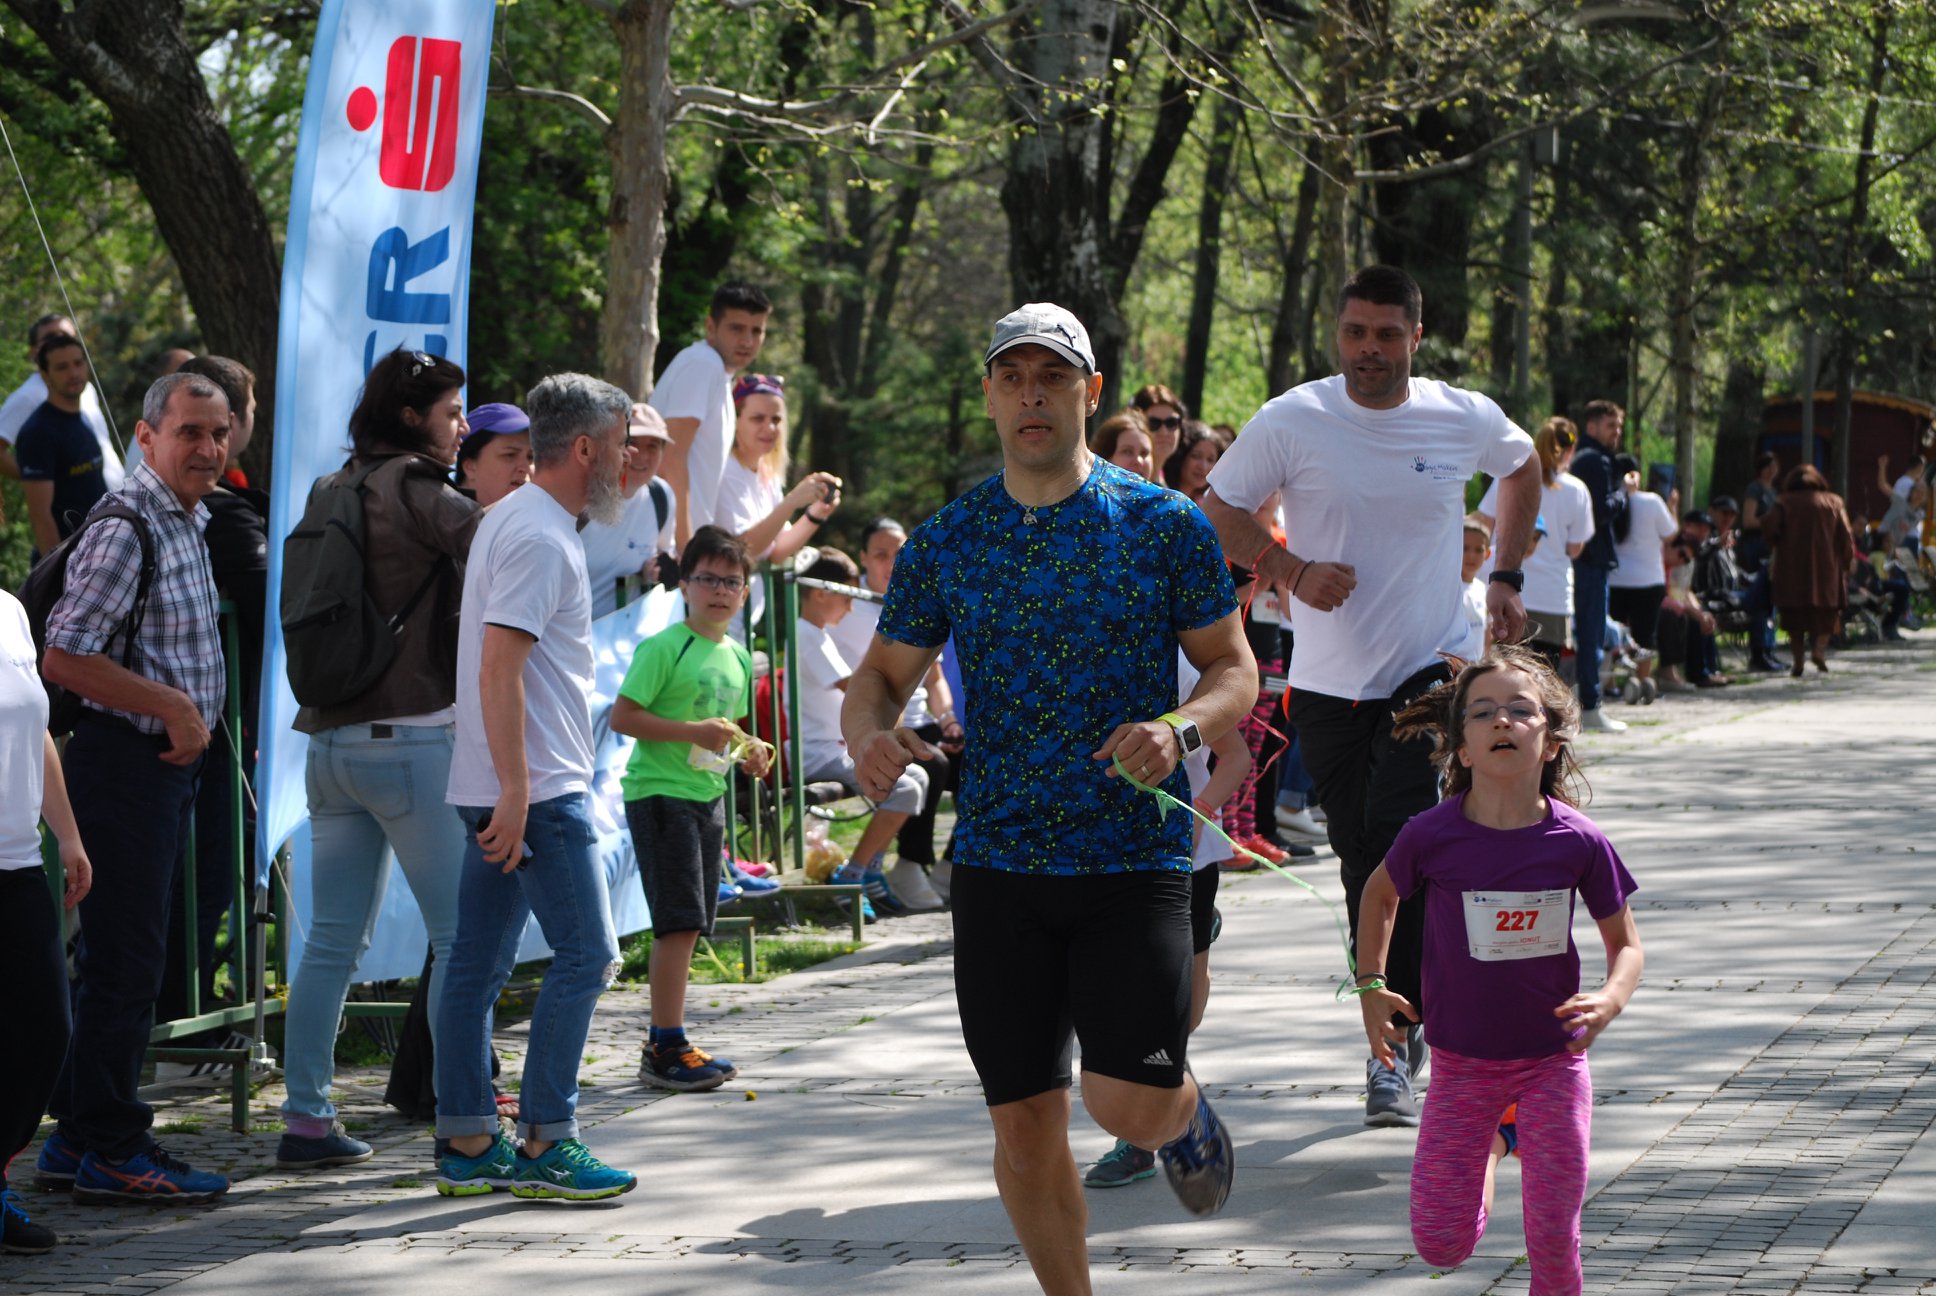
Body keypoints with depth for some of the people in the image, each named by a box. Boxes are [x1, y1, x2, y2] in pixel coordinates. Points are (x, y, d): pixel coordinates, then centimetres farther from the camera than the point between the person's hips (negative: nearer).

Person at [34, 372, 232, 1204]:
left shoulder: (186, 525, 15)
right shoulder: (124, 531, -16)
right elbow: (63, 660, -22)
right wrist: (174, 707, -19)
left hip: (168, 765, 10)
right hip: (124, 763, -10)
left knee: (123, 961, 13)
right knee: (125, 963, -6)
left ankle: (76, 1137, 20)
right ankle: (108, 1149, -1)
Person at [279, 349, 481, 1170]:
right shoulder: (416, 491, -9)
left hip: (332, 743, 8)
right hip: (410, 740, -8)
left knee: (333, 942, 9)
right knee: (460, 936, -2)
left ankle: (306, 1122, 9)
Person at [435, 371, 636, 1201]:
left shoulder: (513, 519, 18)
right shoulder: (540, 537, -15)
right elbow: (500, 669, -22)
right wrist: (515, 791, -24)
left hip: (504, 789, 10)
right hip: (537, 788, -10)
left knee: (477, 964, 9)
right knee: (584, 958, -6)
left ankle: (467, 1145, 13)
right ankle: (542, 1146, -4)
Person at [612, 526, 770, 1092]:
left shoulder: (737, 657, 14)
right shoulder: (664, 647, -11)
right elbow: (622, 716, -16)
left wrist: (746, 752, 6)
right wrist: (694, 733, -22)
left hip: (708, 796, 8)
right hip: (660, 792, -8)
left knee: (688, 926, 10)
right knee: (679, 922, -13)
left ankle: (662, 1045, 18)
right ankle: (667, 1049, -11)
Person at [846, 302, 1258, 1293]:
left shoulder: (1166, 524, 0)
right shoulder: (944, 543, 7)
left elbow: (1234, 668, 3)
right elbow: (882, 674, 12)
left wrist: (1181, 729, -18)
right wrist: (869, 735, -12)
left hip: (1135, 857, -2)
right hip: (998, 866, 2)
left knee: (1129, 1108, -12)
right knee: (1024, 1121, 2)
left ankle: (1185, 1109, 26)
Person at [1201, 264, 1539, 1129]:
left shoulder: (1465, 420, -1)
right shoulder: (1293, 421, -6)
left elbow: (1524, 470, 21)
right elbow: (1217, 513, 2)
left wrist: (1505, 577, 12)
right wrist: (1289, 570, -14)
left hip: (1431, 670, -1)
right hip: (1326, 680, 1)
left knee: (1399, 839, -19)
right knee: (1362, 862, 6)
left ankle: (1396, 1044, -15)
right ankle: (1400, 1022, 21)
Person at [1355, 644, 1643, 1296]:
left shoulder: (1578, 841, -13)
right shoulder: (1431, 836, -14)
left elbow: (1625, 943, -1)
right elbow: (1380, 894, 8)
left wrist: (1611, 998, -20)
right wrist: (1371, 987, 4)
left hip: (1553, 1059, -1)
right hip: (1462, 1063, 1)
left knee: (1554, 1235, -3)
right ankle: (1493, 1142, 34)